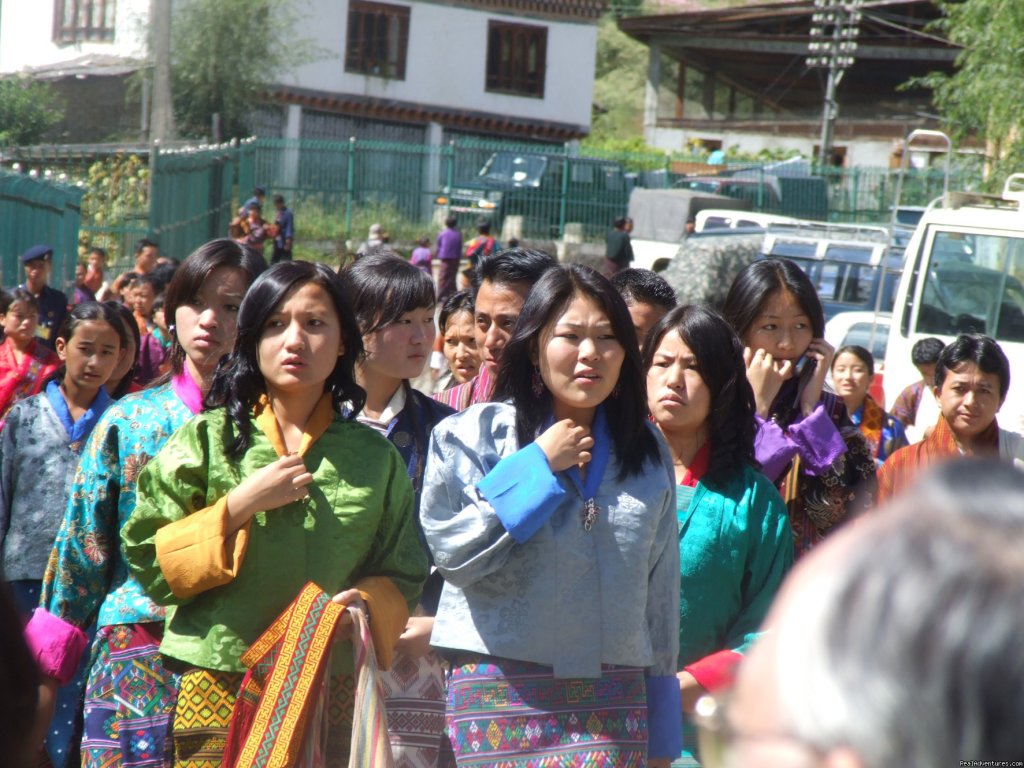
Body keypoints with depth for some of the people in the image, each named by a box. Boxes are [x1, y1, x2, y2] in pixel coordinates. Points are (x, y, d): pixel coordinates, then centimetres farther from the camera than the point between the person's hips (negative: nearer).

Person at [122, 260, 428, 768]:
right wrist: (238, 507, -11)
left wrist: (364, 607, -11)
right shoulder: (207, 438, 3)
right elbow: (148, 560, -1)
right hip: (220, 686, -1)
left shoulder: (376, 458, 8)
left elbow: (401, 579, 10)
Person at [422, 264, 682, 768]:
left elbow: (661, 589, 13)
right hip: (501, 688, -2)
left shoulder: (649, 451, 11)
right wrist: (538, 465, -10)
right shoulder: (476, 434, 0)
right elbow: (452, 552, -10)